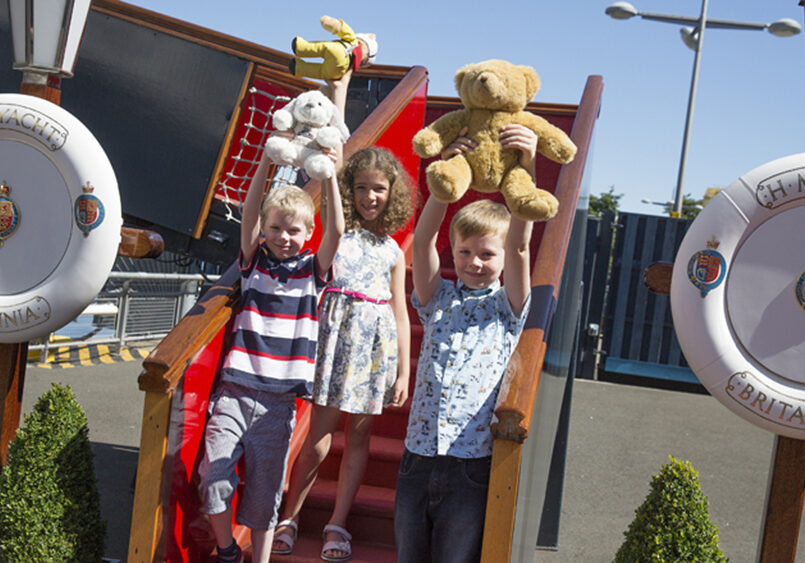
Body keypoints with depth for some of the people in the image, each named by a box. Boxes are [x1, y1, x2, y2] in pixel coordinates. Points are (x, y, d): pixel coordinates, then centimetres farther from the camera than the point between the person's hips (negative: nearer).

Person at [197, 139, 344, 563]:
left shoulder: (313, 270, 5)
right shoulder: (254, 262, 5)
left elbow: (337, 231, -10)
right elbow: (248, 215, -9)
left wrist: (328, 178, -18)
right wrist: (266, 163, -19)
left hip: (279, 399, 0)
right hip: (236, 389, 0)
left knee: (265, 485, 7)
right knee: (215, 472, -6)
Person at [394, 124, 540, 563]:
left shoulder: (508, 308, 3)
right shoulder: (439, 300, 9)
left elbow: (519, 247, -12)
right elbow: (423, 239, -5)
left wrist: (525, 167, -24)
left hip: (472, 465, -3)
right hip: (418, 457, 3)